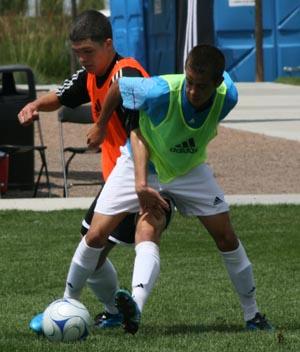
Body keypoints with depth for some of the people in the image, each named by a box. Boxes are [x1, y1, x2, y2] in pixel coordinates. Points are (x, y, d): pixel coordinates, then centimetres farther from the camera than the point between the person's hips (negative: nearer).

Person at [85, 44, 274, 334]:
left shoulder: (227, 98, -26)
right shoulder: (161, 91, -38)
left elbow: (225, 77, 1)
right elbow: (117, 87, -19)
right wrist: (100, 127, -3)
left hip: (189, 169, 2)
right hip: (142, 165, -2)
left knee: (227, 238, -1)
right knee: (96, 236, -15)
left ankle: (252, 314, 16)